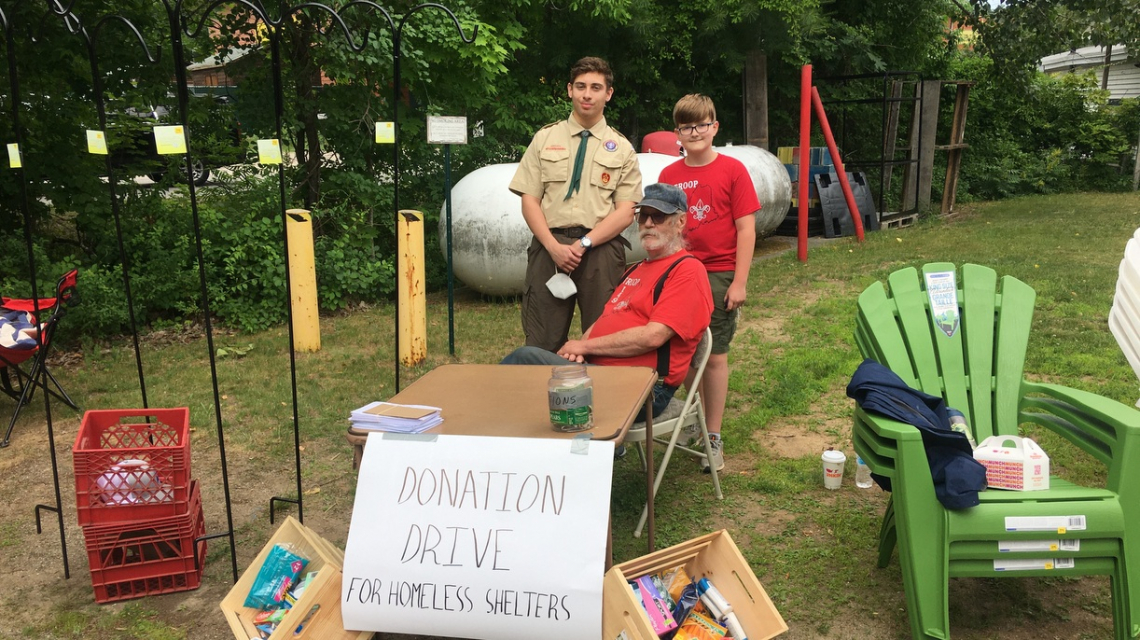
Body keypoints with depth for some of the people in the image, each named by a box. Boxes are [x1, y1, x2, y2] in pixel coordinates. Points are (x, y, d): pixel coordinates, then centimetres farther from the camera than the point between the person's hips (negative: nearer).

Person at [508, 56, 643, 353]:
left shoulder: (621, 148, 10)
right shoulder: (544, 139, 12)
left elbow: (625, 212, 1)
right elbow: (529, 201, 5)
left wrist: (584, 244, -12)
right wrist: (554, 246, -10)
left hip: (601, 251, 0)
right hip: (549, 247, 1)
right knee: (542, 344, 0)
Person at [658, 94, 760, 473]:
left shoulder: (732, 170, -2)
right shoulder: (669, 175, 7)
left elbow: (746, 228, -4)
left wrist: (739, 282, -8)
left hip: (719, 277, -3)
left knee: (714, 356, 2)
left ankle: (713, 438, 13)